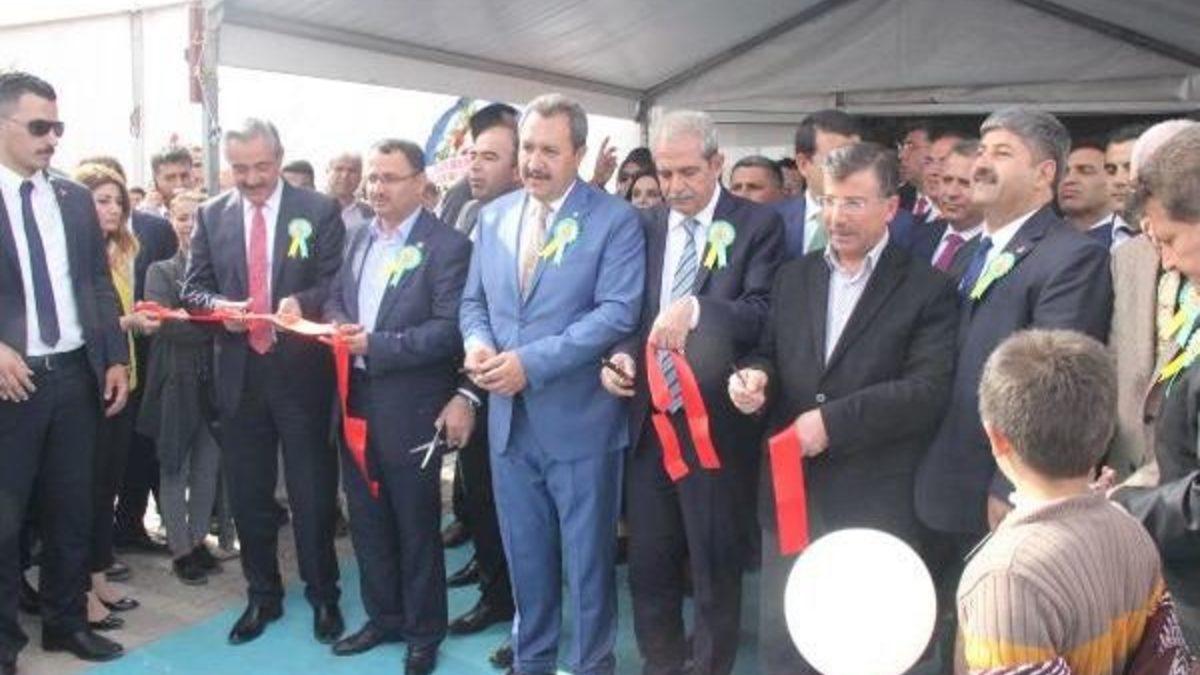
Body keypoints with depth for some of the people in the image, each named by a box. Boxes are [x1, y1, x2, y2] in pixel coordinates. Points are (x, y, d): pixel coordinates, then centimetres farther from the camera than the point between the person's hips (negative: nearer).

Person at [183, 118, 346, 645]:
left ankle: (323, 595, 23)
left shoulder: (319, 210, -3)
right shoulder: (211, 215, 7)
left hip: (301, 368, -3)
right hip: (239, 370, 3)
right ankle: (262, 595, 30)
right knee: (248, 492, 13)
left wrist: (303, 301, -26)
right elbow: (193, 288, 6)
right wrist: (222, 307, -15)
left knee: (312, 489, 5)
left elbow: (338, 282, -5)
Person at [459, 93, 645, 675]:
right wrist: (478, 342, -10)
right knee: (525, 556, 18)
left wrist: (531, 361, -22)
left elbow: (618, 312, -17)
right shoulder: (494, 216, 9)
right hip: (509, 417, 5)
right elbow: (474, 301, 14)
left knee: (587, 557, 10)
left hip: (578, 420, -5)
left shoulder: (615, 219, -8)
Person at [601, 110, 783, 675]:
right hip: (648, 421, 5)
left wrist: (696, 308, -32)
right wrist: (622, 354, -6)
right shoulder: (646, 226, 9)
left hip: (715, 423, -4)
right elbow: (630, 313, 13)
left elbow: (763, 313, -16)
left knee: (715, 571, 9)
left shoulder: (758, 225, -5)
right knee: (648, 564, 16)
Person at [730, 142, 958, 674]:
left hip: (874, 501, -4)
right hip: (790, 489, 4)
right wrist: (756, 375, -9)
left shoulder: (928, 289, -6)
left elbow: (929, 390, -15)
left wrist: (833, 420, -21)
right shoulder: (793, 277, 10)